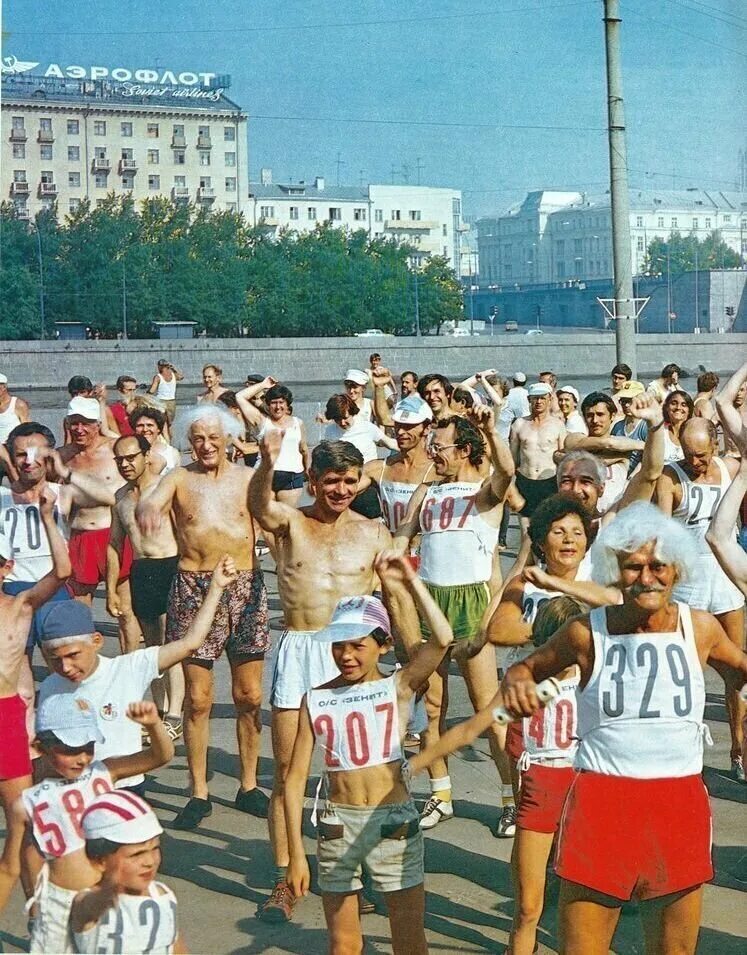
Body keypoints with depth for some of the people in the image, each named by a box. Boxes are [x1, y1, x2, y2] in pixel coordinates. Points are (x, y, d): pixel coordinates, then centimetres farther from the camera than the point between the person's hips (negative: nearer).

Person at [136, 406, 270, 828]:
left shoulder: (248, 478, 7)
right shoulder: (179, 479, 2)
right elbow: (149, 503, -17)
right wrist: (147, 508, -40)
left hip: (245, 587, 1)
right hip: (194, 590, -1)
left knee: (250, 695, 7)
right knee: (198, 698, 2)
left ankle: (249, 785, 22)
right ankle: (199, 792, 14)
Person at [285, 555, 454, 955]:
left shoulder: (397, 688, -2)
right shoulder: (316, 699, 1)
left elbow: (442, 638, -19)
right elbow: (296, 778, 2)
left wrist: (410, 580, -17)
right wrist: (296, 854, -1)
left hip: (394, 821, -1)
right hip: (338, 824, 2)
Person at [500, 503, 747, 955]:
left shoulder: (701, 628, 3)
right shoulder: (587, 633, -2)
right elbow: (529, 667, 11)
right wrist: (516, 681, -11)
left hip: (681, 805, 2)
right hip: (602, 803, -2)